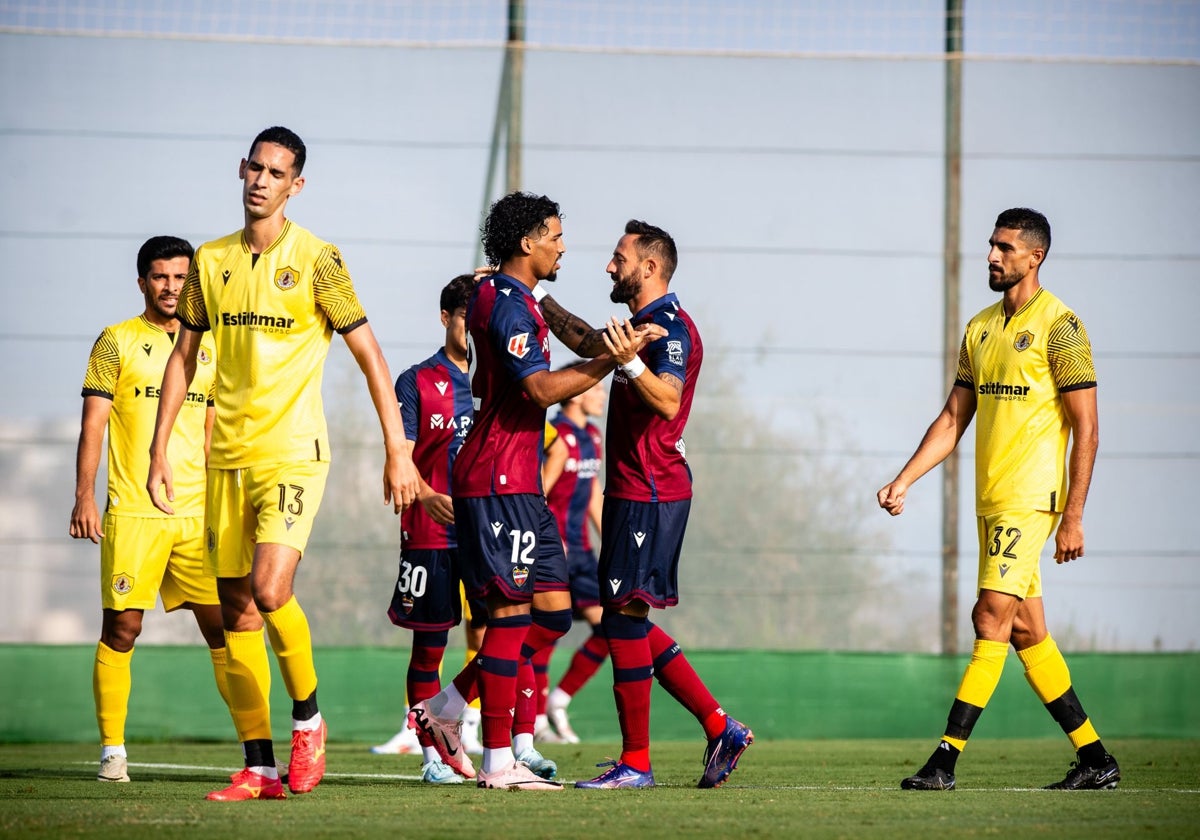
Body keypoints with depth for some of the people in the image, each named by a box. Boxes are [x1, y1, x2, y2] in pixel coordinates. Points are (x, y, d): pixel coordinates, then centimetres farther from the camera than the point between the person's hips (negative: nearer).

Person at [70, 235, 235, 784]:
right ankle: (112, 750, 3)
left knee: (222, 626, -1)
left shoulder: (209, 348, 16)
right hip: (132, 512, -3)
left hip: (198, 512, 3)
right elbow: (93, 424, 0)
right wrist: (84, 497, -10)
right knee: (122, 628, -5)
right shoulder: (117, 342, 4)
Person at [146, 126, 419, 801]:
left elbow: (369, 353, -3)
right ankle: (259, 768, 8)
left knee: (269, 589, -22)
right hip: (227, 458, 5)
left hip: (294, 453, -5)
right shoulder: (212, 261, 9)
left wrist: (398, 450, -7)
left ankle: (309, 717, 3)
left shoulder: (315, 259, -5)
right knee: (236, 612, 3)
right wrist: (161, 450, 12)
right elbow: (184, 357, 17)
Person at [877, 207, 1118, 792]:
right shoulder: (980, 328, 15)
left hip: (1029, 499, -8)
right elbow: (953, 419, 18)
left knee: (993, 616, -13)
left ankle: (946, 759, -16)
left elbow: (1086, 427, -10)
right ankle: (1094, 759, 15)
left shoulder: (1059, 325, -8)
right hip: (991, 499, 8)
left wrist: (1073, 516, -14)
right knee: (1026, 630, 8)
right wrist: (904, 480, 7)